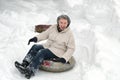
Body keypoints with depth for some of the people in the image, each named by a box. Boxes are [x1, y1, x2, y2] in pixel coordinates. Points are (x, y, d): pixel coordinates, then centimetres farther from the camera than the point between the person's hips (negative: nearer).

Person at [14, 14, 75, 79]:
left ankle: (30, 71, -38)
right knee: (35, 47, -20)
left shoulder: (69, 34, -11)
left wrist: (64, 59, -21)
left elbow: (71, 49, -10)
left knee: (41, 52, -30)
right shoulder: (53, 27, 2)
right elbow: (45, 34, 10)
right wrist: (36, 38, -7)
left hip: (57, 52, -6)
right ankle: (24, 64, -29)